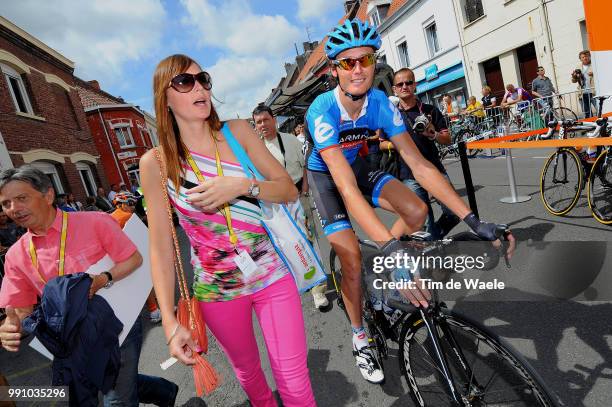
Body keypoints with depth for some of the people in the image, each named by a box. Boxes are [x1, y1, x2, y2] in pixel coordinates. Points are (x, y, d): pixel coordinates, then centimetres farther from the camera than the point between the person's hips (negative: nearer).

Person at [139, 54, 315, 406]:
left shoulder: (238, 132, -3)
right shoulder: (156, 162, -6)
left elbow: (289, 189, -3)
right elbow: (161, 248, -6)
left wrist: (243, 185, -21)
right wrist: (170, 322, -11)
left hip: (273, 274, 1)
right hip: (216, 289, 0)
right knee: (248, 370, 23)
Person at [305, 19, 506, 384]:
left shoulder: (381, 104, -19)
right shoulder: (322, 111, -33)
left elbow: (419, 164, -20)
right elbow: (346, 187, -43)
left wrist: (472, 219, -27)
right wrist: (392, 249, -53)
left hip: (356, 164, 4)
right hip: (324, 175, -4)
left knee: (417, 211, -16)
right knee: (352, 255, -15)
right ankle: (360, 337, 10)